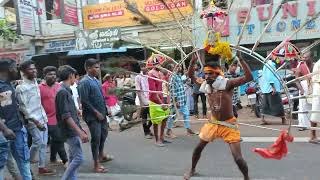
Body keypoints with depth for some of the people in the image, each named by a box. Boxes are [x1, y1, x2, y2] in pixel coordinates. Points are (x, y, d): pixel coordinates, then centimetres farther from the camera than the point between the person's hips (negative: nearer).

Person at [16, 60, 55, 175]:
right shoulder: (21, 88, -14)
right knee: (38, 142, -8)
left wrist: (44, 116, 16)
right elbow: (23, 107, -16)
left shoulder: (35, 82, 8)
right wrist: (36, 122, -19)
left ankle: (41, 167, 18)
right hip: (32, 120, -7)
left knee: (44, 143, 8)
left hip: (42, 118, 7)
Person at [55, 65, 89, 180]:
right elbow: (66, 116, -23)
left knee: (73, 158, 14)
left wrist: (80, 130, 21)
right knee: (79, 158, -7)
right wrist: (80, 132, -23)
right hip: (71, 131, -10)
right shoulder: (63, 92, -18)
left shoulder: (66, 91, 11)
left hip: (73, 131, 10)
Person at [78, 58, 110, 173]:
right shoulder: (84, 82, -16)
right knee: (96, 138, -2)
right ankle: (97, 165, 10)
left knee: (104, 134, 20)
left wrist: (104, 111, 11)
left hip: (101, 114, 8)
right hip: (92, 116, -8)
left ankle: (101, 155, 41)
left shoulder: (96, 80, 10)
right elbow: (84, 101, -20)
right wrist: (96, 112, -17)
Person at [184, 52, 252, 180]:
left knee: (238, 158, -9)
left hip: (228, 125, -5)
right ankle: (192, 170, 46)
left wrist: (240, 59, -35)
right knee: (198, 147, 19)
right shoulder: (206, 85, -4)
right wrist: (192, 63, -6)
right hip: (212, 123, 6)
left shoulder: (227, 84, -20)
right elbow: (191, 76, 10)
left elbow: (249, 77, -29)